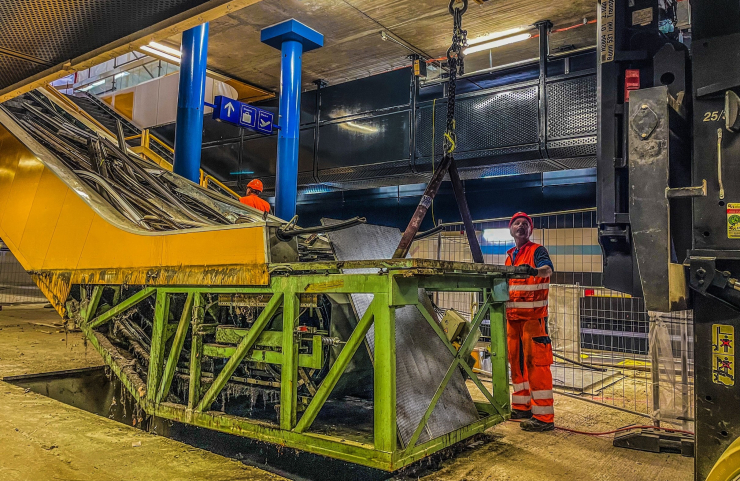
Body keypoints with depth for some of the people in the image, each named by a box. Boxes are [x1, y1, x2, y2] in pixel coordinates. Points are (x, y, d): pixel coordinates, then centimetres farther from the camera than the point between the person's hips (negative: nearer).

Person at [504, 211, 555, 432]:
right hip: (513, 316, 8)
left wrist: (534, 271, -43)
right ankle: (522, 407, 24)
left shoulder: (537, 251, -3)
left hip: (533, 315, -7)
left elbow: (547, 269, -24)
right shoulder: (510, 256, 19)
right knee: (516, 361, 12)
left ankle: (544, 416, -6)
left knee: (536, 362, -10)